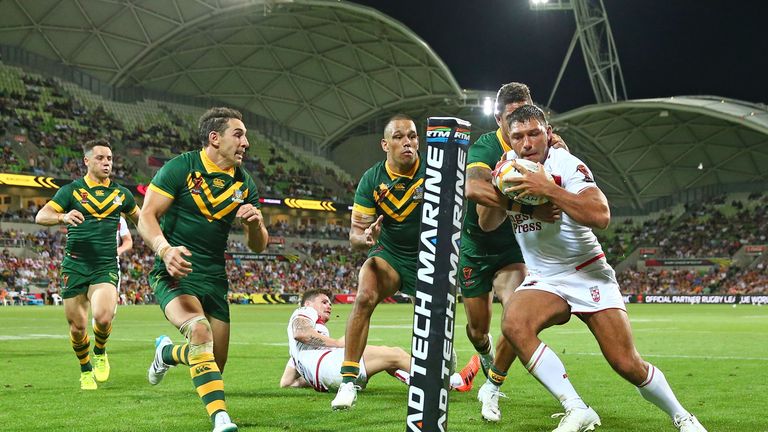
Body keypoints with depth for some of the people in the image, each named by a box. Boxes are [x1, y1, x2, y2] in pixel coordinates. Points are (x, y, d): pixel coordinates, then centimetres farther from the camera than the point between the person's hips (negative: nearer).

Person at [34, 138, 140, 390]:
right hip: (75, 266, 0)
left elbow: (139, 218, 28)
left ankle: (100, 352, 9)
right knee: (77, 326, 2)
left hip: (106, 267, 0)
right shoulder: (71, 190, 2)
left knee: (103, 316, -24)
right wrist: (63, 217, -28)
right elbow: (41, 216, -8)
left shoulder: (121, 194, 10)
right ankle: (85, 370, 29)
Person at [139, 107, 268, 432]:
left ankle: (167, 352, 39)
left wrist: (255, 222, -15)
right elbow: (147, 217, -11)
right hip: (175, 272, -6)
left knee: (215, 365, 7)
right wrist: (165, 249, -30)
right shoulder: (181, 168, -8)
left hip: (214, 278, 6)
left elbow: (258, 246, 8)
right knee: (200, 330, -34)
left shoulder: (244, 184, 7)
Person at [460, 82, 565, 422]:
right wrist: (529, 209, -51)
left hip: (512, 250, 2)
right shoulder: (486, 146, -22)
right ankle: (486, 353, 50)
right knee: (478, 329, 9)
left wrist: (562, 154, -32)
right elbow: (474, 188, -43)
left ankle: (492, 389, -1)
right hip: (475, 249, -2)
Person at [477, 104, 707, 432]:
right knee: (513, 324, -29)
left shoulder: (566, 165, -16)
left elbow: (601, 216, -32)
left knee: (627, 364, -9)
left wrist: (548, 189, -38)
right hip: (542, 279, 4)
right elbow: (487, 224, 9)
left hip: (588, 273, -4)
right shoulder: (510, 166, 2)